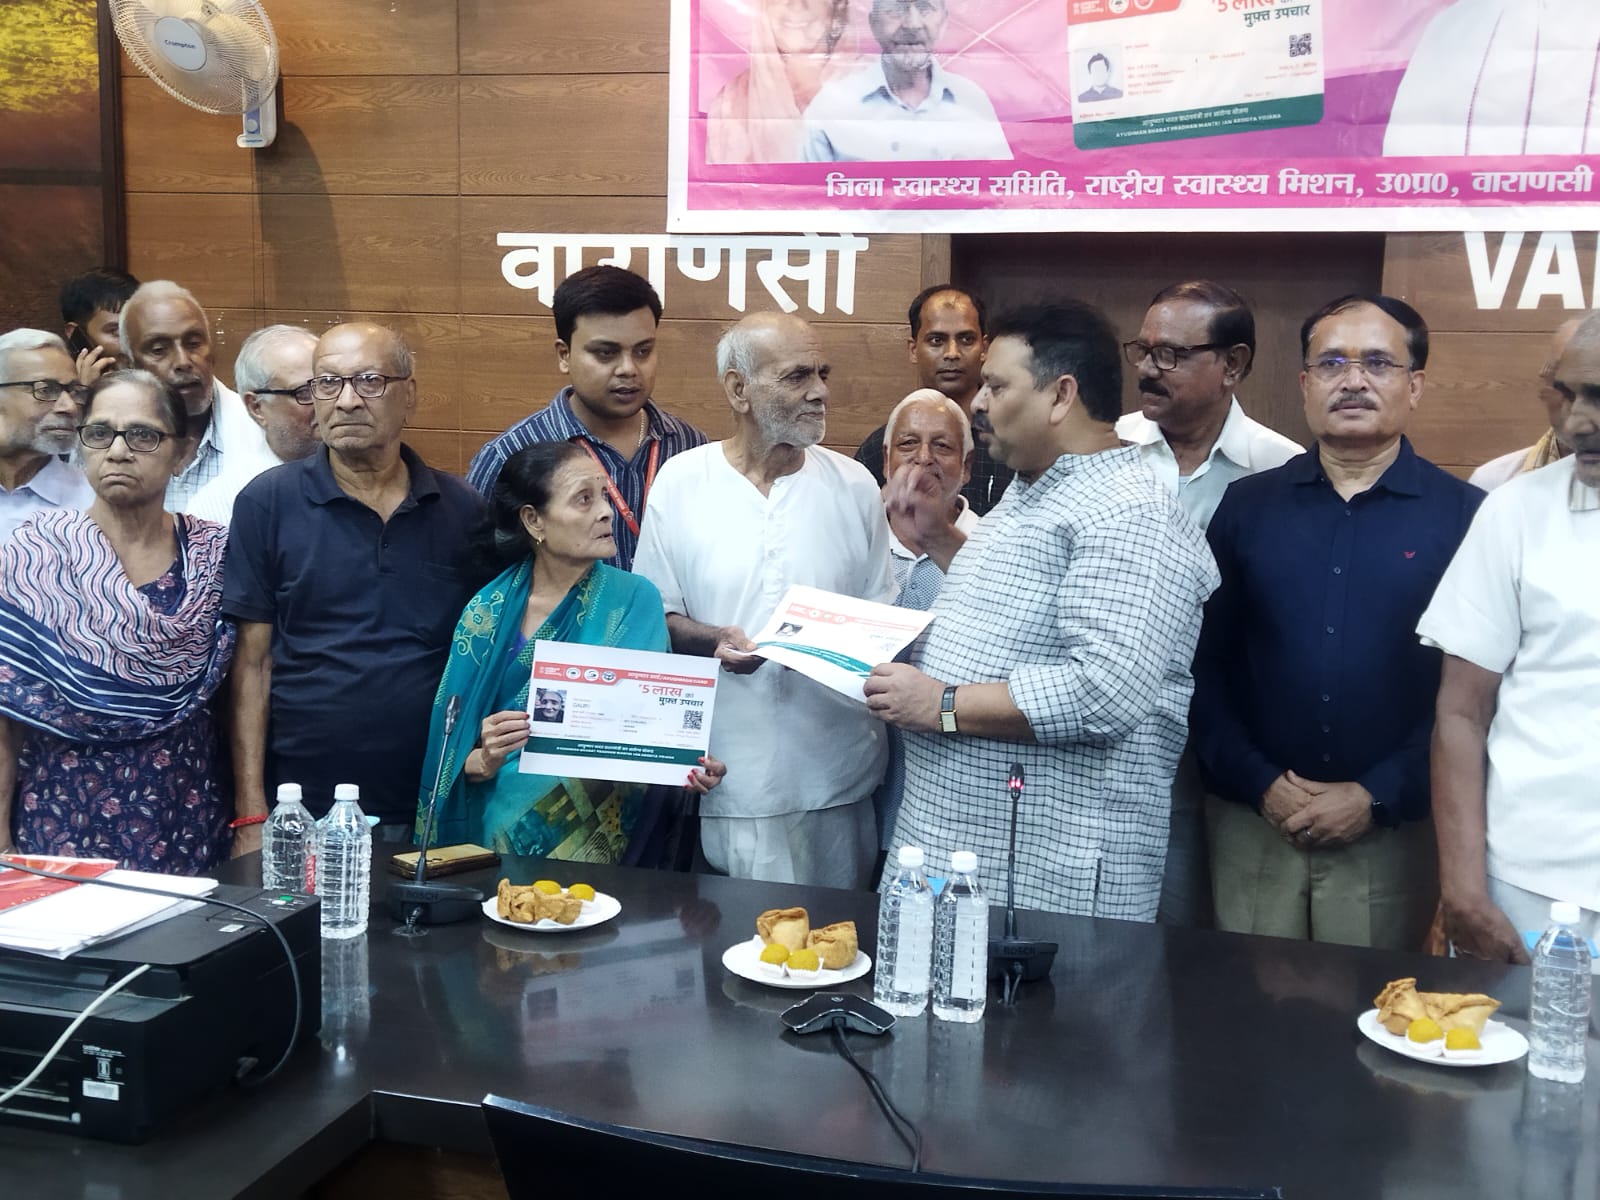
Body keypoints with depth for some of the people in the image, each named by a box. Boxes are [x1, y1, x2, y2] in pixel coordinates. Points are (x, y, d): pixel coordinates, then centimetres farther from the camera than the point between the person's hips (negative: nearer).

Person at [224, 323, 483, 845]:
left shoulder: (462, 509, 2)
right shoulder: (268, 503, -3)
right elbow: (254, 662, -3)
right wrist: (252, 816, -6)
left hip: (430, 810, 2)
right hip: (301, 809, -1)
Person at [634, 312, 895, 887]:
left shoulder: (853, 485, 4)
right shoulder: (680, 481, -1)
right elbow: (654, 612, 2)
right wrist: (712, 640, -16)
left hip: (835, 772, 2)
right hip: (728, 772, -1)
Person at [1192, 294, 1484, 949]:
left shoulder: (1464, 517, -2)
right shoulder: (1247, 504, 4)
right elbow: (1204, 664, 2)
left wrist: (1376, 797, -10)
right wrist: (1260, 783, -7)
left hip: (1389, 832, -2)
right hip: (1251, 821, 2)